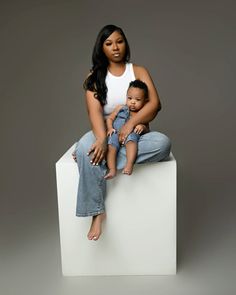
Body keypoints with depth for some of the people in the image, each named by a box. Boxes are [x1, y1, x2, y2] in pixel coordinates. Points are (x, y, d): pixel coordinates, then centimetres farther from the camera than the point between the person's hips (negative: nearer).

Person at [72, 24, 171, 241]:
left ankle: (100, 159, -29)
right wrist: (102, 139, -32)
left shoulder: (139, 71, 6)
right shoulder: (95, 76, 4)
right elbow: (95, 111, -13)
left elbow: (155, 104, -8)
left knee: (163, 143, -31)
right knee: (85, 147, -35)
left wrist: (131, 123, -24)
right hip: (105, 132, -1)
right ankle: (97, 211, -27)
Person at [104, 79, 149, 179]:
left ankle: (129, 165, -48)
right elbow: (109, 118, 20)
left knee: (131, 138, -38)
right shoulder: (121, 108, 18)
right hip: (116, 133, 1)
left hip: (132, 134, -1)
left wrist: (143, 127, -7)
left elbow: (147, 130, 18)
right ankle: (112, 170, -36)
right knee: (111, 145, -31)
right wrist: (110, 128, 0)